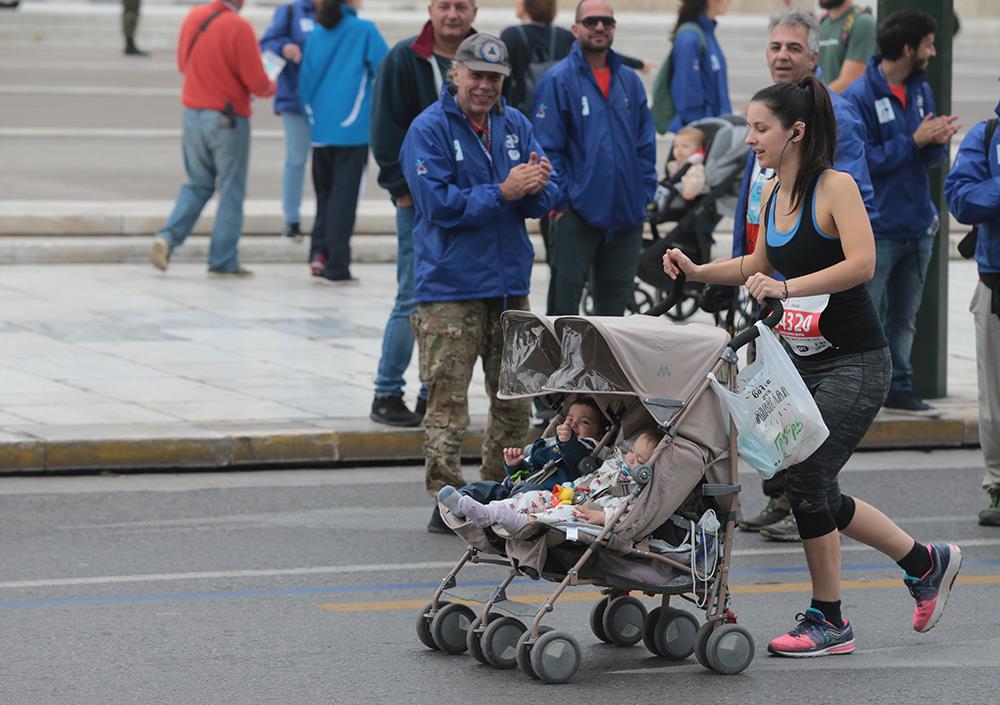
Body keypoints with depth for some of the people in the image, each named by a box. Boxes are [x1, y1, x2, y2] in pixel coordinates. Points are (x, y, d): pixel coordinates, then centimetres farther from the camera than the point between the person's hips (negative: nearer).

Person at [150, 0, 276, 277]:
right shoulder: (239, 28, -18)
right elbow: (258, 83, -15)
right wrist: (270, 87, 7)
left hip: (193, 115, 5)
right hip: (228, 120, -5)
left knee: (197, 185, 18)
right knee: (231, 192, 6)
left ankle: (168, 237, -1)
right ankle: (223, 261, 8)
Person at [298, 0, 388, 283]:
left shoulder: (317, 34, 6)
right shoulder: (364, 31, -7)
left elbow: (305, 81, 10)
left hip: (320, 129, 4)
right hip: (352, 129, -4)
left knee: (324, 193, 17)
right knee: (344, 197, 1)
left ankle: (319, 250, 2)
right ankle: (337, 267, 0)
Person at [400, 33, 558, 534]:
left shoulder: (515, 126, 9)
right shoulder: (429, 129, -7)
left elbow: (545, 200, 6)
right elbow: (440, 203, -15)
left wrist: (536, 187, -17)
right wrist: (503, 193, -20)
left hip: (510, 283, 6)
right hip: (449, 288, -6)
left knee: (514, 398, 11)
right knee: (448, 399, -8)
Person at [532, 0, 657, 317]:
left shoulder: (629, 81, 10)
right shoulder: (558, 80, -6)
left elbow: (646, 145, 14)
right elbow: (548, 148, -8)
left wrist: (645, 194, 5)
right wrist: (561, 201, -12)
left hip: (627, 215, 5)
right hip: (577, 214, -5)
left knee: (614, 302, 12)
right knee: (565, 297, -2)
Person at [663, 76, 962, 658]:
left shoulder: (836, 186, -14)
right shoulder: (773, 194, 8)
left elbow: (862, 264, -28)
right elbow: (760, 265, 25)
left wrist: (787, 288, -34)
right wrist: (698, 271, 11)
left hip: (856, 363, -8)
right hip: (808, 362, 8)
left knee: (807, 479, -12)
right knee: (814, 491, 9)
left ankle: (829, 622, 2)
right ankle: (925, 562, 27)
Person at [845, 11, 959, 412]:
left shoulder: (921, 90, 8)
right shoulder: (860, 97, -15)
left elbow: (932, 157, 12)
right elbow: (864, 161, -19)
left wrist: (938, 141, -11)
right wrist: (914, 141, -18)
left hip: (917, 226, 7)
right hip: (875, 230, -7)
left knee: (904, 318, 15)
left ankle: (898, 387, 23)